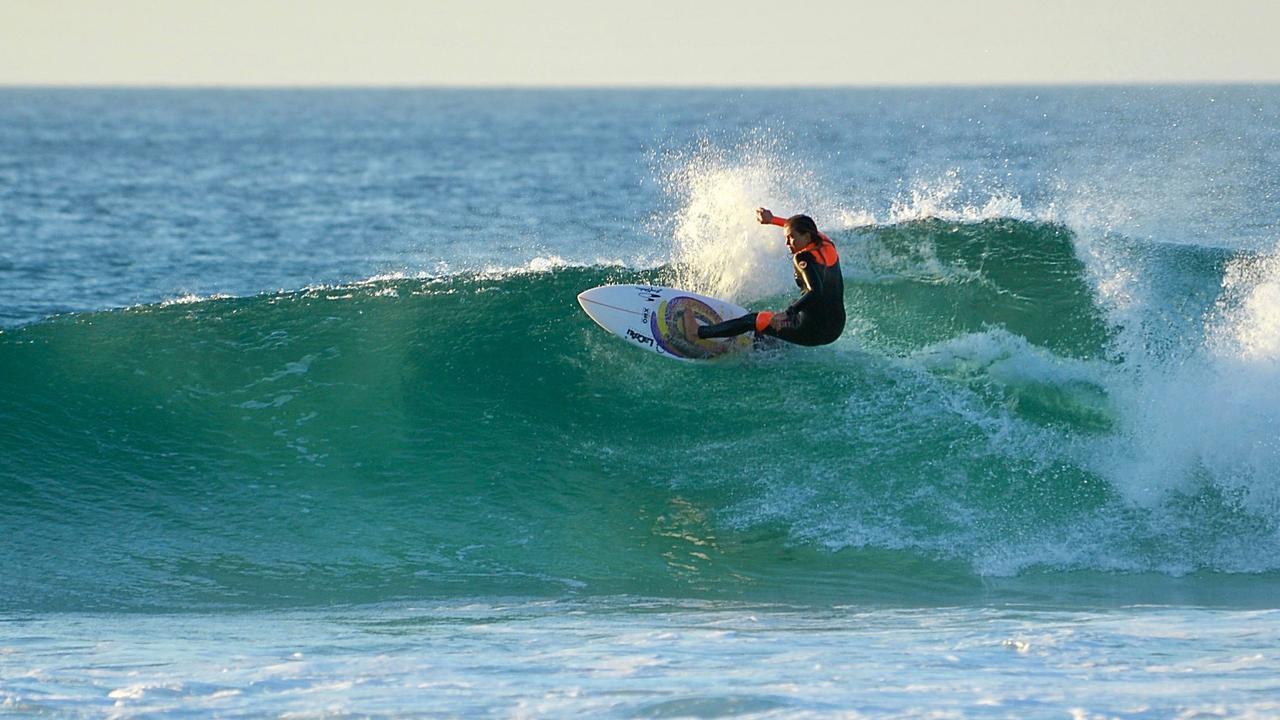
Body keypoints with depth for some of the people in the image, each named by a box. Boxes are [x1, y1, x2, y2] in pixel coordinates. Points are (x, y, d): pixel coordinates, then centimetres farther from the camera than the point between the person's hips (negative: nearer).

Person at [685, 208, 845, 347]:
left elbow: (815, 291, -34)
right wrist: (773, 220, 31)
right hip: (835, 329, 8)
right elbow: (799, 228, 29)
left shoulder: (804, 259, -17)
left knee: (755, 320, 2)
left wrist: (787, 313, -39)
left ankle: (699, 332, 7)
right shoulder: (827, 246, 8)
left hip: (813, 329, -8)